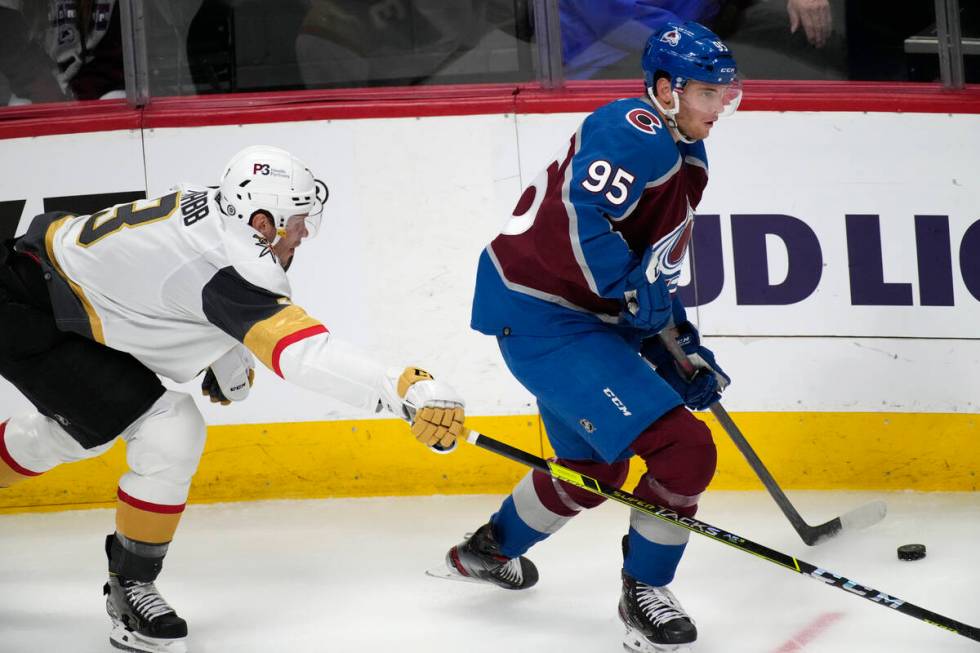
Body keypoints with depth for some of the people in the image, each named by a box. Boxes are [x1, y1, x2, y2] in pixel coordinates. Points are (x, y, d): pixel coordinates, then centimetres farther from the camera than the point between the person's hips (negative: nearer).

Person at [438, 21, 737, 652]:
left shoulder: (685, 159, 15)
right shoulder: (633, 131, -18)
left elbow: (652, 273, 22)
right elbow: (581, 214, -31)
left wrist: (684, 346, 15)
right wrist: (634, 290, -25)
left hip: (583, 317, 11)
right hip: (539, 313, -11)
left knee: (598, 469, 30)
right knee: (684, 449, -17)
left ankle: (488, 550, 51)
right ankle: (644, 594, -1)